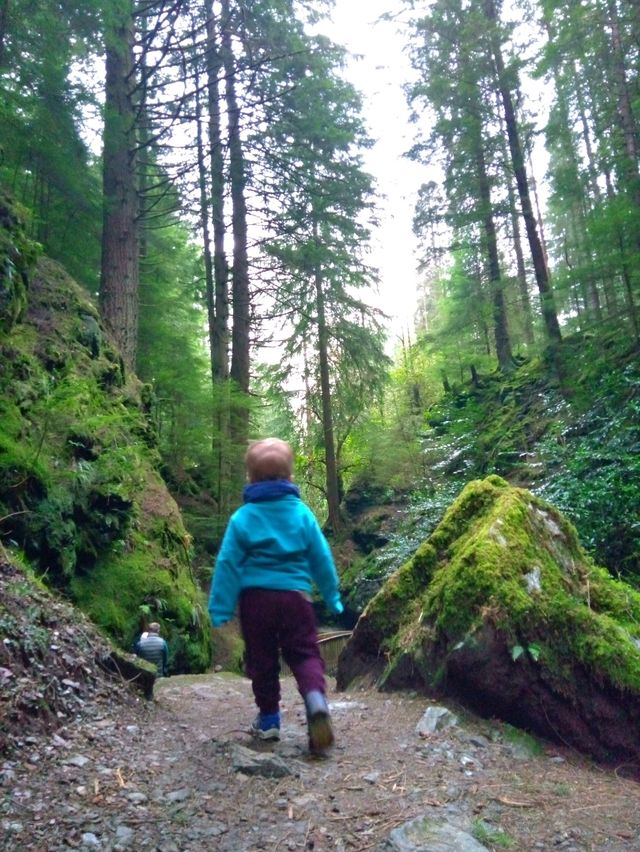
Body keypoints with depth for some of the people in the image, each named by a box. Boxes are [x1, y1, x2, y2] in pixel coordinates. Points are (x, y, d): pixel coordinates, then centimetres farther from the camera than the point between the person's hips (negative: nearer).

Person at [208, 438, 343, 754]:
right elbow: (321, 557, 4)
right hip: (295, 596, 0)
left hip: (255, 598, 0)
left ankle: (269, 719, 24)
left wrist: (220, 608, 0)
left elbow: (228, 564, -5)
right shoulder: (301, 512, -1)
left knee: (262, 659, 15)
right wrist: (332, 595, 15)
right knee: (304, 653, 7)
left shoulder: (242, 517, -3)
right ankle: (315, 697, -21)